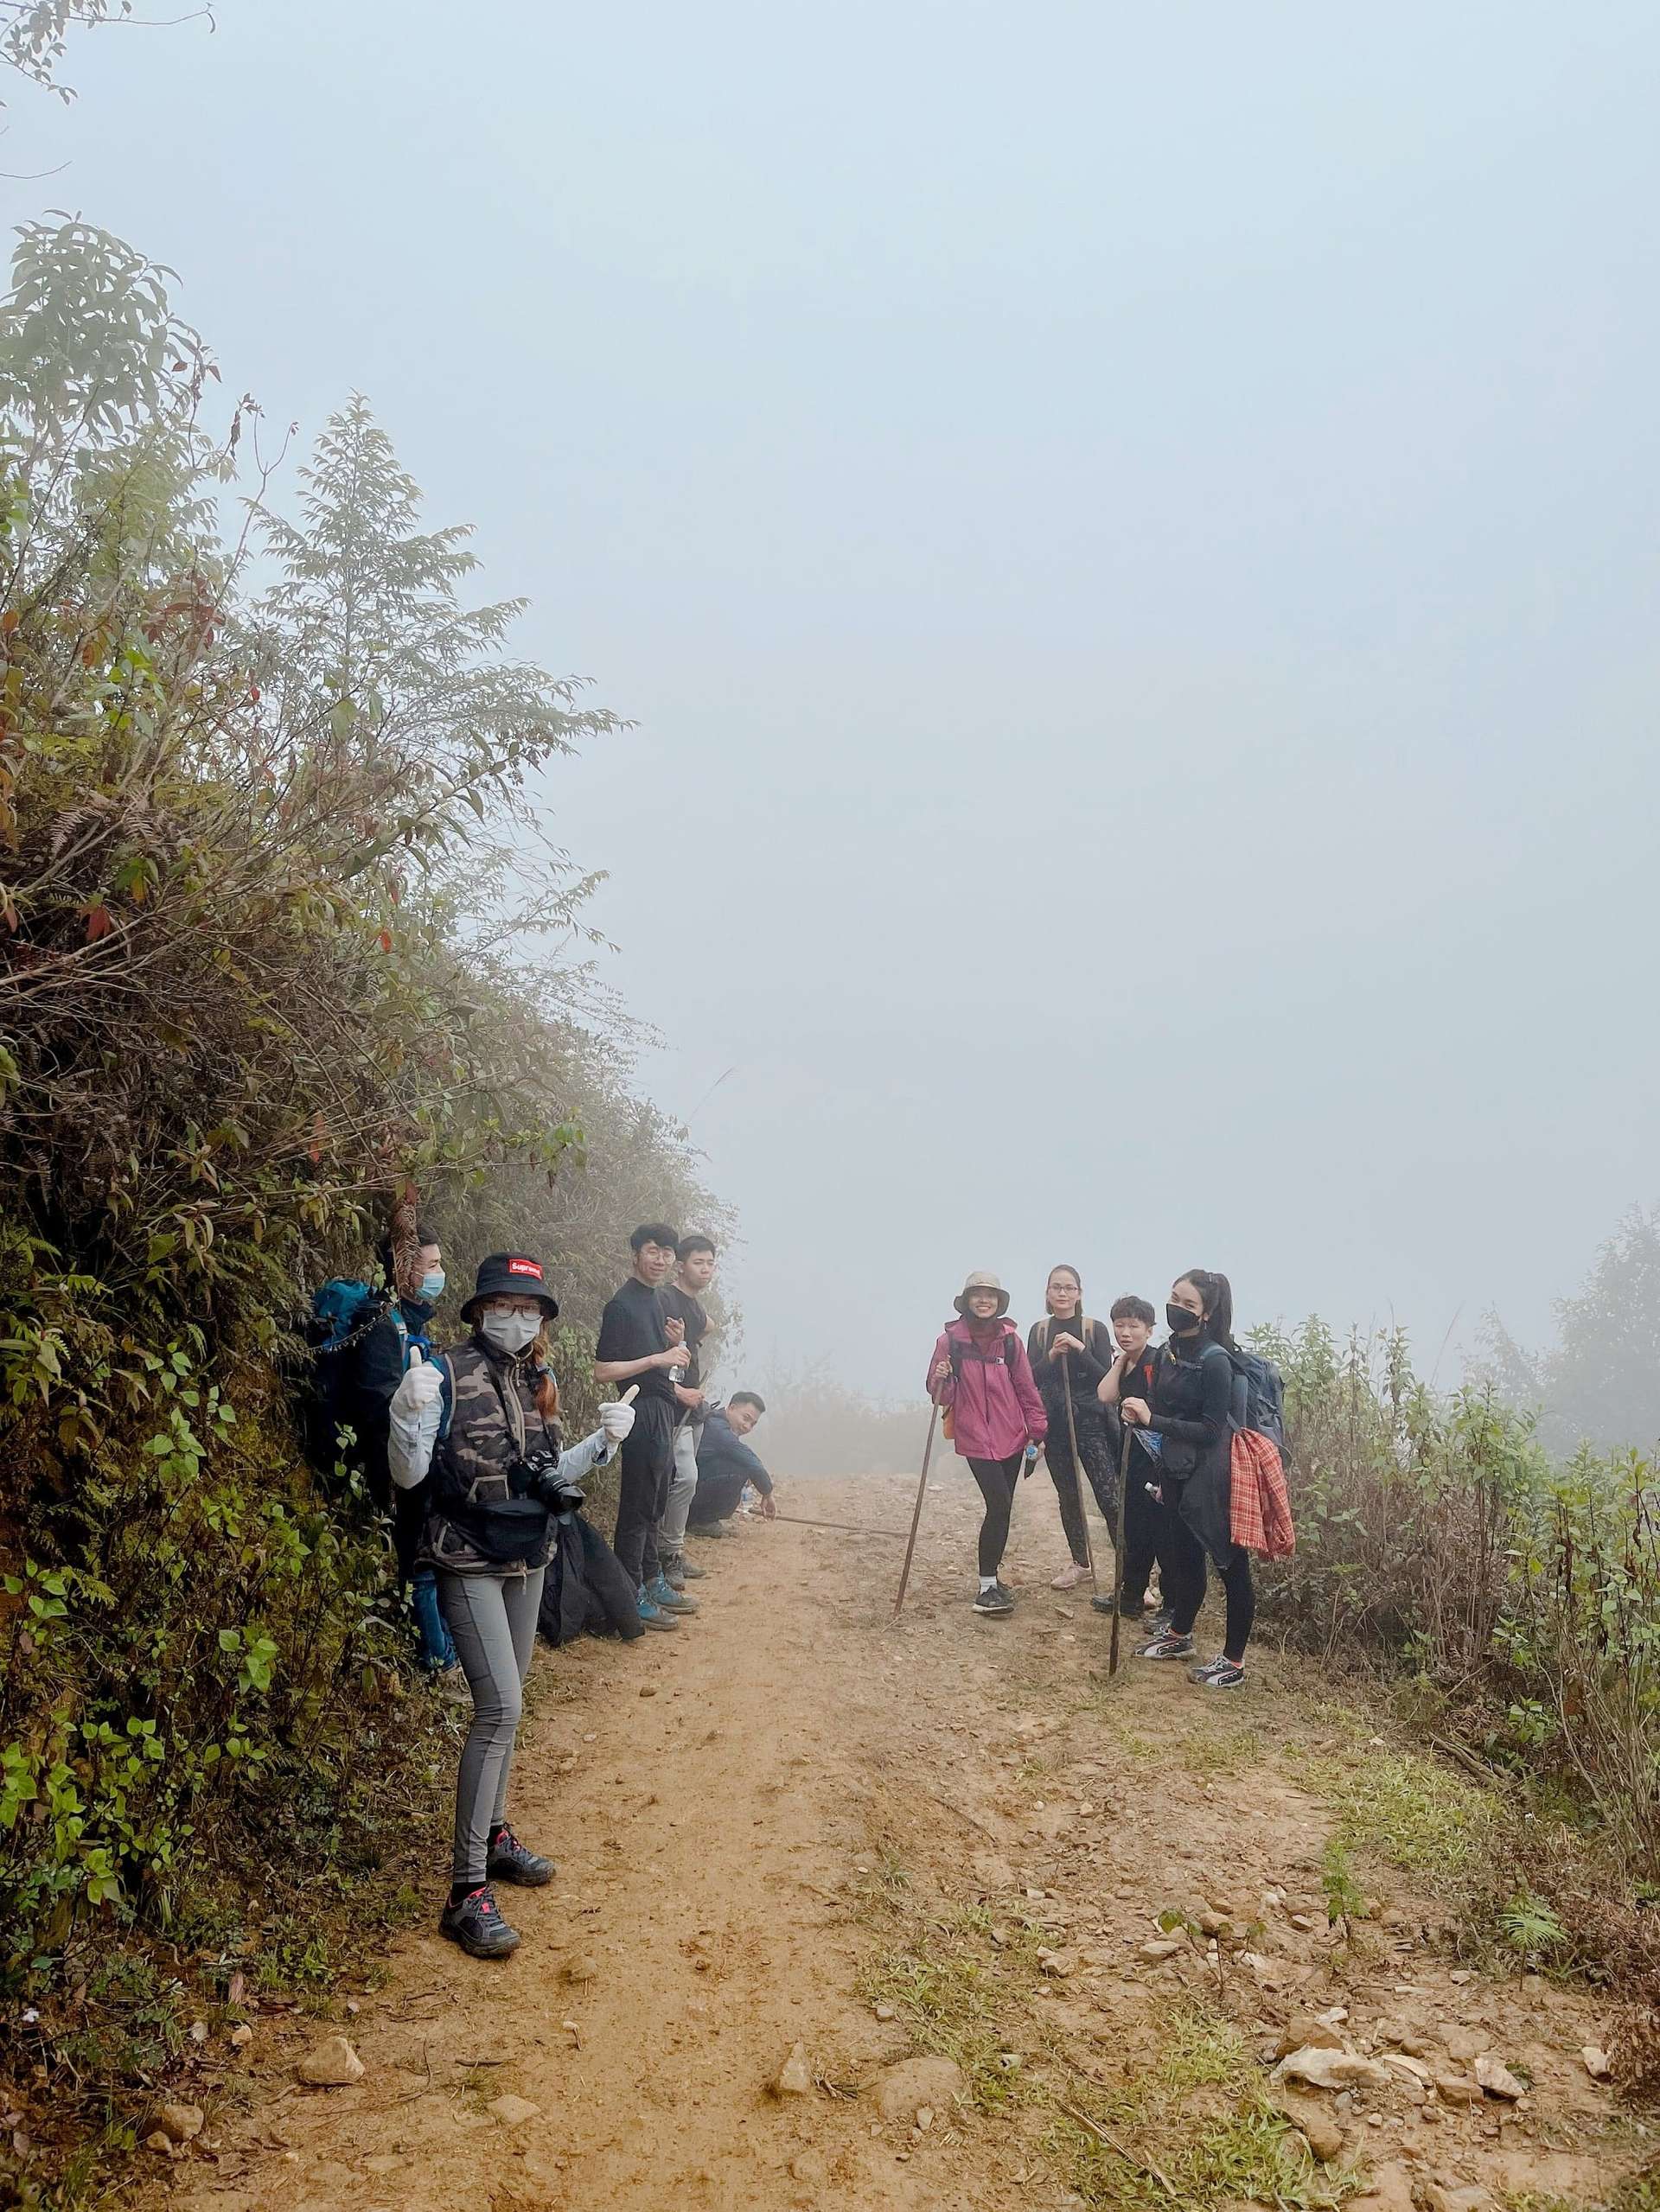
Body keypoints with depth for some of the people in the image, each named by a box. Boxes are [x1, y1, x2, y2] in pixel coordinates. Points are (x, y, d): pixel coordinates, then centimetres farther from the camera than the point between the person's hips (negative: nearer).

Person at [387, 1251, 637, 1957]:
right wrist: (407, 1413, -33)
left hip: (527, 1560, 7)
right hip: (469, 1562, -7)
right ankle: (467, 1893, -10)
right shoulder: (450, 1375, -14)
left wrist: (603, 1441, 4)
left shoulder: (538, 1383, 6)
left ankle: (494, 1837, 33)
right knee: (500, 1707, -15)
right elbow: (409, 1474, -17)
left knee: (506, 1705, 16)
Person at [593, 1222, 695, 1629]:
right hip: (643, 1415, -9)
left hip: (663, 1413, 9)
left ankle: (653, 1582, 27)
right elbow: (602, 1372, -18)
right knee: (636, 1508, -3)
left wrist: (675, 1344, 2)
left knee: (654, 1505, 17)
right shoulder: (622, 1305, -15)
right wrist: (658, 1358, -22)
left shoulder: (657, 1301, 14)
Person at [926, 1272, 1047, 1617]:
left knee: (1002, 1509, 9)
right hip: (976, 1438, -4)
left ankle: (990, 1579, 24)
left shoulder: (1010, 1338, 1)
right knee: (999, 1505, -14)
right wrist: (941, 1380, -25)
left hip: (1011, 1436, 4)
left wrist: (1037, 1428, 5)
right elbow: (942, 1394, -4)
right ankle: (987, 1588, -4)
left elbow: (1025, 1386, 7)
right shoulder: (951, 1339, -6)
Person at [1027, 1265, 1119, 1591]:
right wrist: (1051, 1356, -14)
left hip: (1091, 1421, -4)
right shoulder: (1040, 1330, 6)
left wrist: (1080, 1349, -19)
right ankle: (1079, 1562, 25)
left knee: (1109, 1496, -11)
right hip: (1055, 1424, 4)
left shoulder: (1095, 1329, -3)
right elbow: (1031, 1379, 3)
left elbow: (1106, 1377, -7)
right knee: (1068, 1495, 12)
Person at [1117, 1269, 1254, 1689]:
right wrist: (1139, 1414, -5)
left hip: (1212, 1476, -8)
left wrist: (1152, 1420, -23)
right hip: (1178, 1472, 8)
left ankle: (1233, 1662, 12)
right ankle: (1179, 1636, 38)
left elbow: (1211, 1429, -20)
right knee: (1184, 1555, 21)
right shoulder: (1169, 1351, 5)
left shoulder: (1215, 1360, -18)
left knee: (1230, 1564, 3)